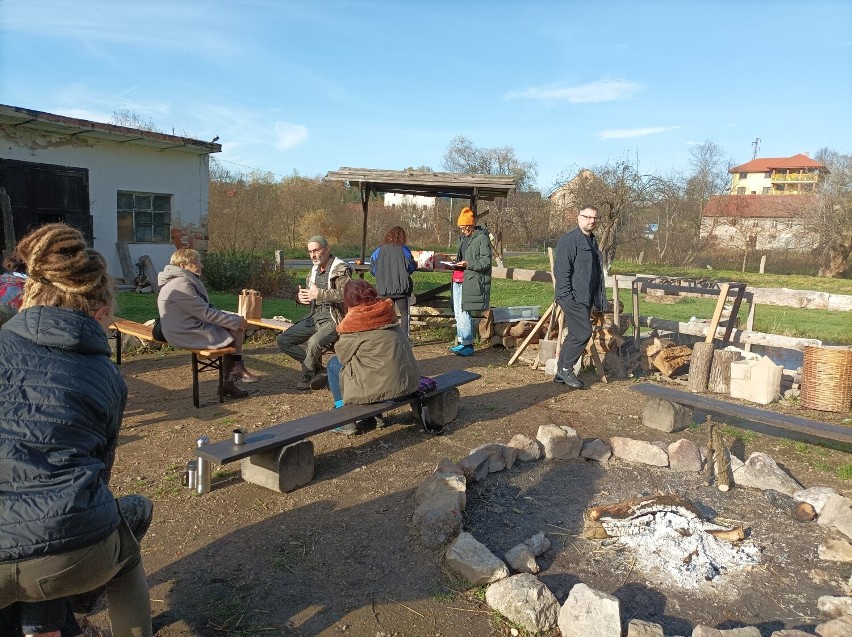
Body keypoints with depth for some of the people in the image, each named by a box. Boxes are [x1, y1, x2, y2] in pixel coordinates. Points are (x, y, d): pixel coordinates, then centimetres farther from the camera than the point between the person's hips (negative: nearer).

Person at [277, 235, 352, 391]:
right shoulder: (314, 271, 17)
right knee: (283, 340, -3)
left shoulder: (341, 269, -9)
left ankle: (307, 375, -6)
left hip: (334, 321, -8)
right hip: (314, 318, 9)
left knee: (315, 342, -35)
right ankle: (319, 369, -4)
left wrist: (319, 294, -25)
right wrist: (301, 297, 2)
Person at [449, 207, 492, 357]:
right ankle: (461, 341, 19)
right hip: (458, 279, 9)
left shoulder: (481, 238, -7)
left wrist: (468, 264, -22)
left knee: (464, 312, -13)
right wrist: (457, 262, 10)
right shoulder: (463, 238, 19)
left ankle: (468, 345, -6)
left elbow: (486, 261, -12)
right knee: (458, 312, 10)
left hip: (471, 281, -9)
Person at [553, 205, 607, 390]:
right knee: (583, 333, -13)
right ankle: (566, 368, 1)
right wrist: (567, 295, -20)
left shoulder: (593, 241, 19)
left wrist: (599, 299, 20)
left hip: (586, 298, 9)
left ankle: (562, 373, 19)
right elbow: (561, 269, -15)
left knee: (575, 335, 11)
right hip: (573, 297, -9)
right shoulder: (569, 240, -10)